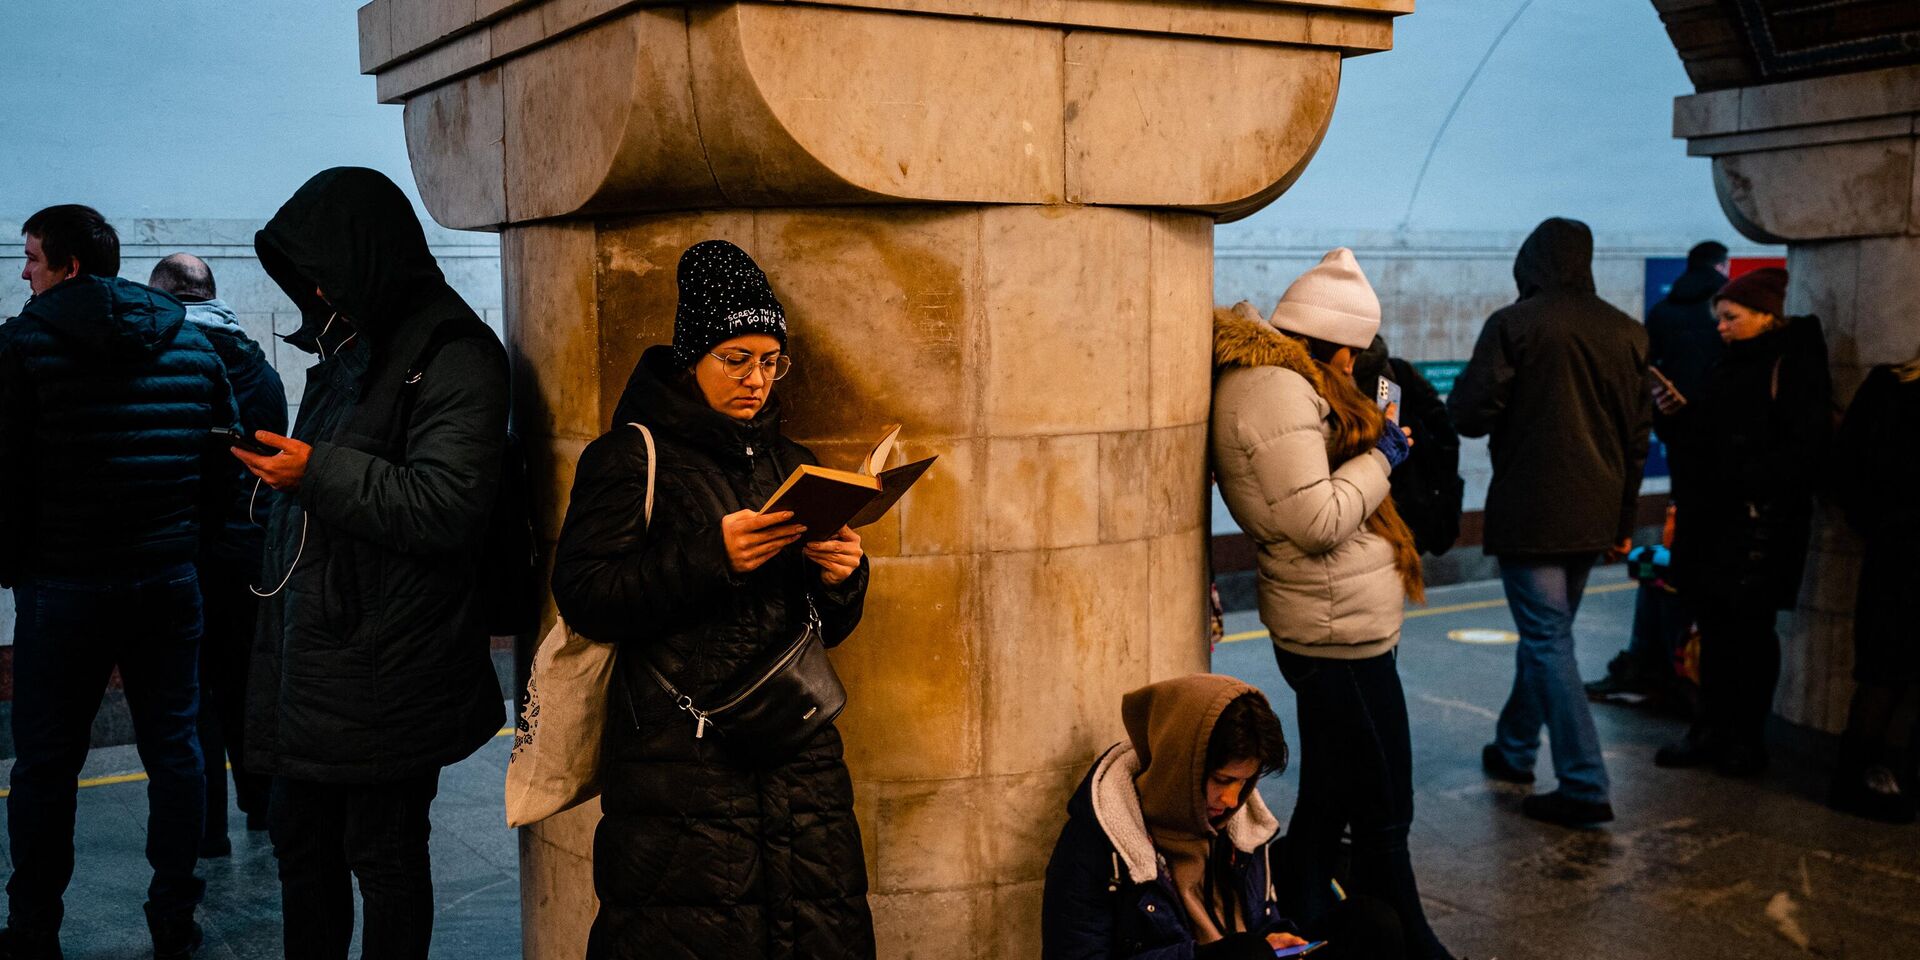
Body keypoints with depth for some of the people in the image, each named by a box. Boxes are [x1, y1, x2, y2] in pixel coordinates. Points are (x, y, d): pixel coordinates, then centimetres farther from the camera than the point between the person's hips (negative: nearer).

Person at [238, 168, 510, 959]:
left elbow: (446, 506, -24)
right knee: (300, 840, 18)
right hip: (314, 656, 9)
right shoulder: (348, 348, 15)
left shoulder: (450, 357, -14)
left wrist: (317, 472, -22)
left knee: (383, 857, 4)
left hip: (385, 673, -9)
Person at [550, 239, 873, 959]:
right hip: (679, 758, -4)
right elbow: (583, 596, -11)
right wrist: (711, 556, -19)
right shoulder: (633, 456, 1)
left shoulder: (791, 463, 18)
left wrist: (841, 580, -2)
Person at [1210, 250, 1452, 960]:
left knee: (1327, 803, 20)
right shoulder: (1276, 389, -20)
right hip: (1345, 632, -11)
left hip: (1327, 629, 11)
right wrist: (1381, 456, -12)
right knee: (1383, 814, 2)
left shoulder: (1270, 379, 13)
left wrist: (1370, 440, 11)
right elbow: (1317, 520, -24)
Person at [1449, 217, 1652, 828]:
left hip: (1529, 513, -6)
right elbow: (1639, 435, 12)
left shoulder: (1513, 325, -11)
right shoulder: (1627, 333, 7)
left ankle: (1585, 787, -3)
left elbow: (1468, 415, -15)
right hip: (1594, 516, 6)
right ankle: (1514, 750, 36)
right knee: (1547, 633, 20)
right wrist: (1624, 522, 19)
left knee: (1548, 642, -1)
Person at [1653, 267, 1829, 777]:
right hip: (1713, 515, 8)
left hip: (1761, 519, -8)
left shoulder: (1794, 367, -10)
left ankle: (1747, 740, 12)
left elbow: (1805, 449, -17)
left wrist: (1746, 481, -24)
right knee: (1715, 625, 12)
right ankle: (1711, 731, 21)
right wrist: (1679, 413, 2)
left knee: (1749, 627, 1)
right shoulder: (1730, 365, 15)